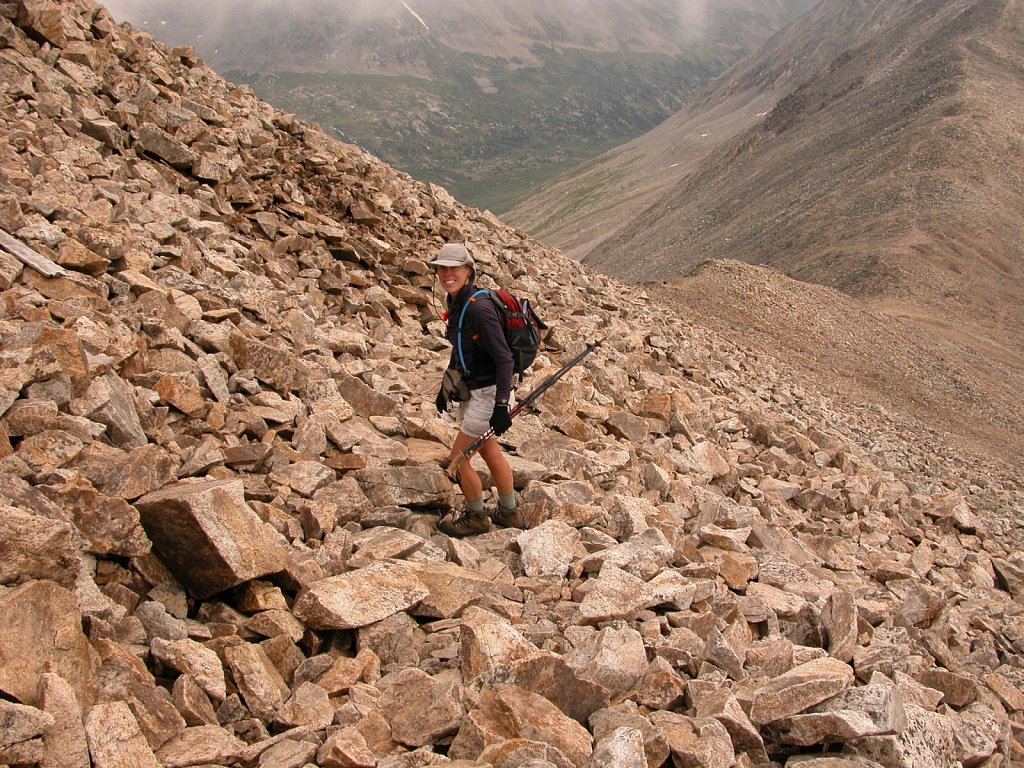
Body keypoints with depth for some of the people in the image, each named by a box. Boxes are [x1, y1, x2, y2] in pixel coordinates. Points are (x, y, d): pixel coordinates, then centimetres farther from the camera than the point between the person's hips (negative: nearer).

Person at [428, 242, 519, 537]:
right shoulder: (456, 303, 4)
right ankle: (507, 513, 36)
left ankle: (476, 518, 20)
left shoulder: (478, 308, -24)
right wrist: (445, 387, 21)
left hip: (487, 394, -9)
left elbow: (504, 358, -25)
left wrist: (501, 406, -27)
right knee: (490, 452, 20)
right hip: (472, 391, 9)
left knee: (458, 458, 1)